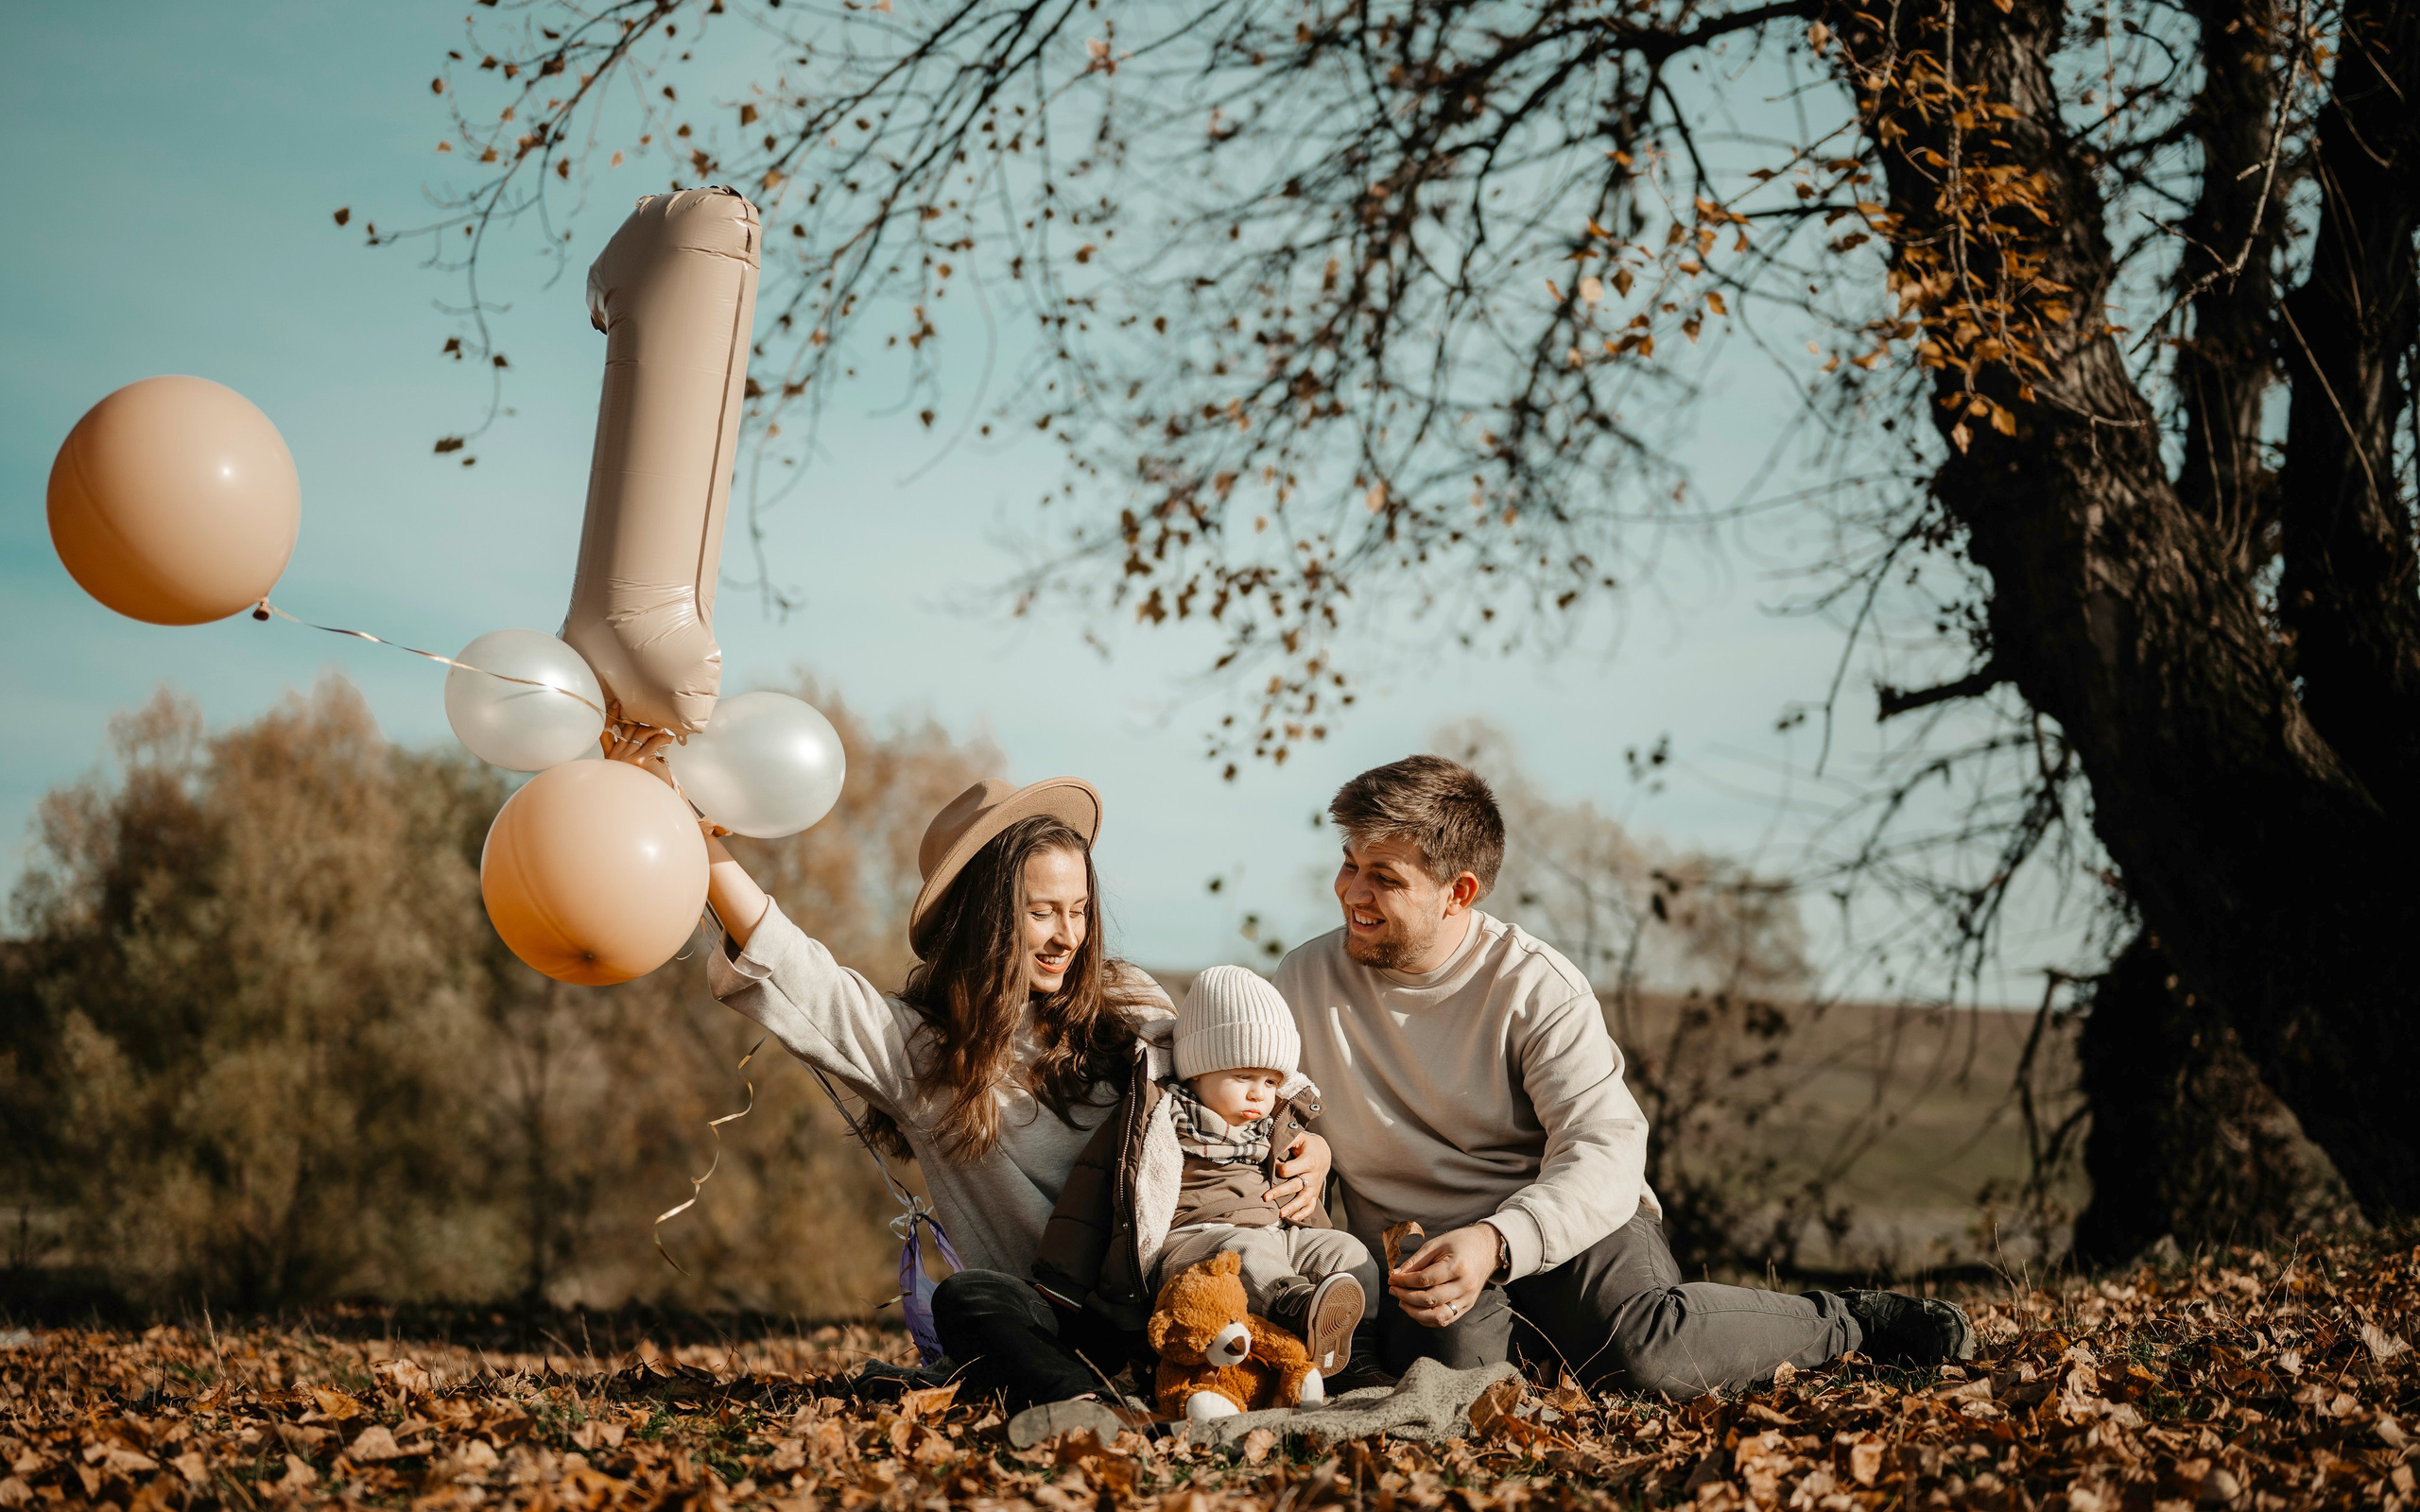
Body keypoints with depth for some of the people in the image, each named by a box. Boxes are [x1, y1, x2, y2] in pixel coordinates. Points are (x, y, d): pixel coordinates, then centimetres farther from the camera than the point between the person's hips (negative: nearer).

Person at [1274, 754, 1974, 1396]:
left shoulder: (1537, 986, -9)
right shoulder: (1305, 980, 1)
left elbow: (1604, 1151, -19)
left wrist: (1497, 1243, -37)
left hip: (1563, 1226, -1)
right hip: (1413, 1251, 2)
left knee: (1639, 1350, -31)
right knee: (1445, 1357, -35)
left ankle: (1849, 1322, -4)